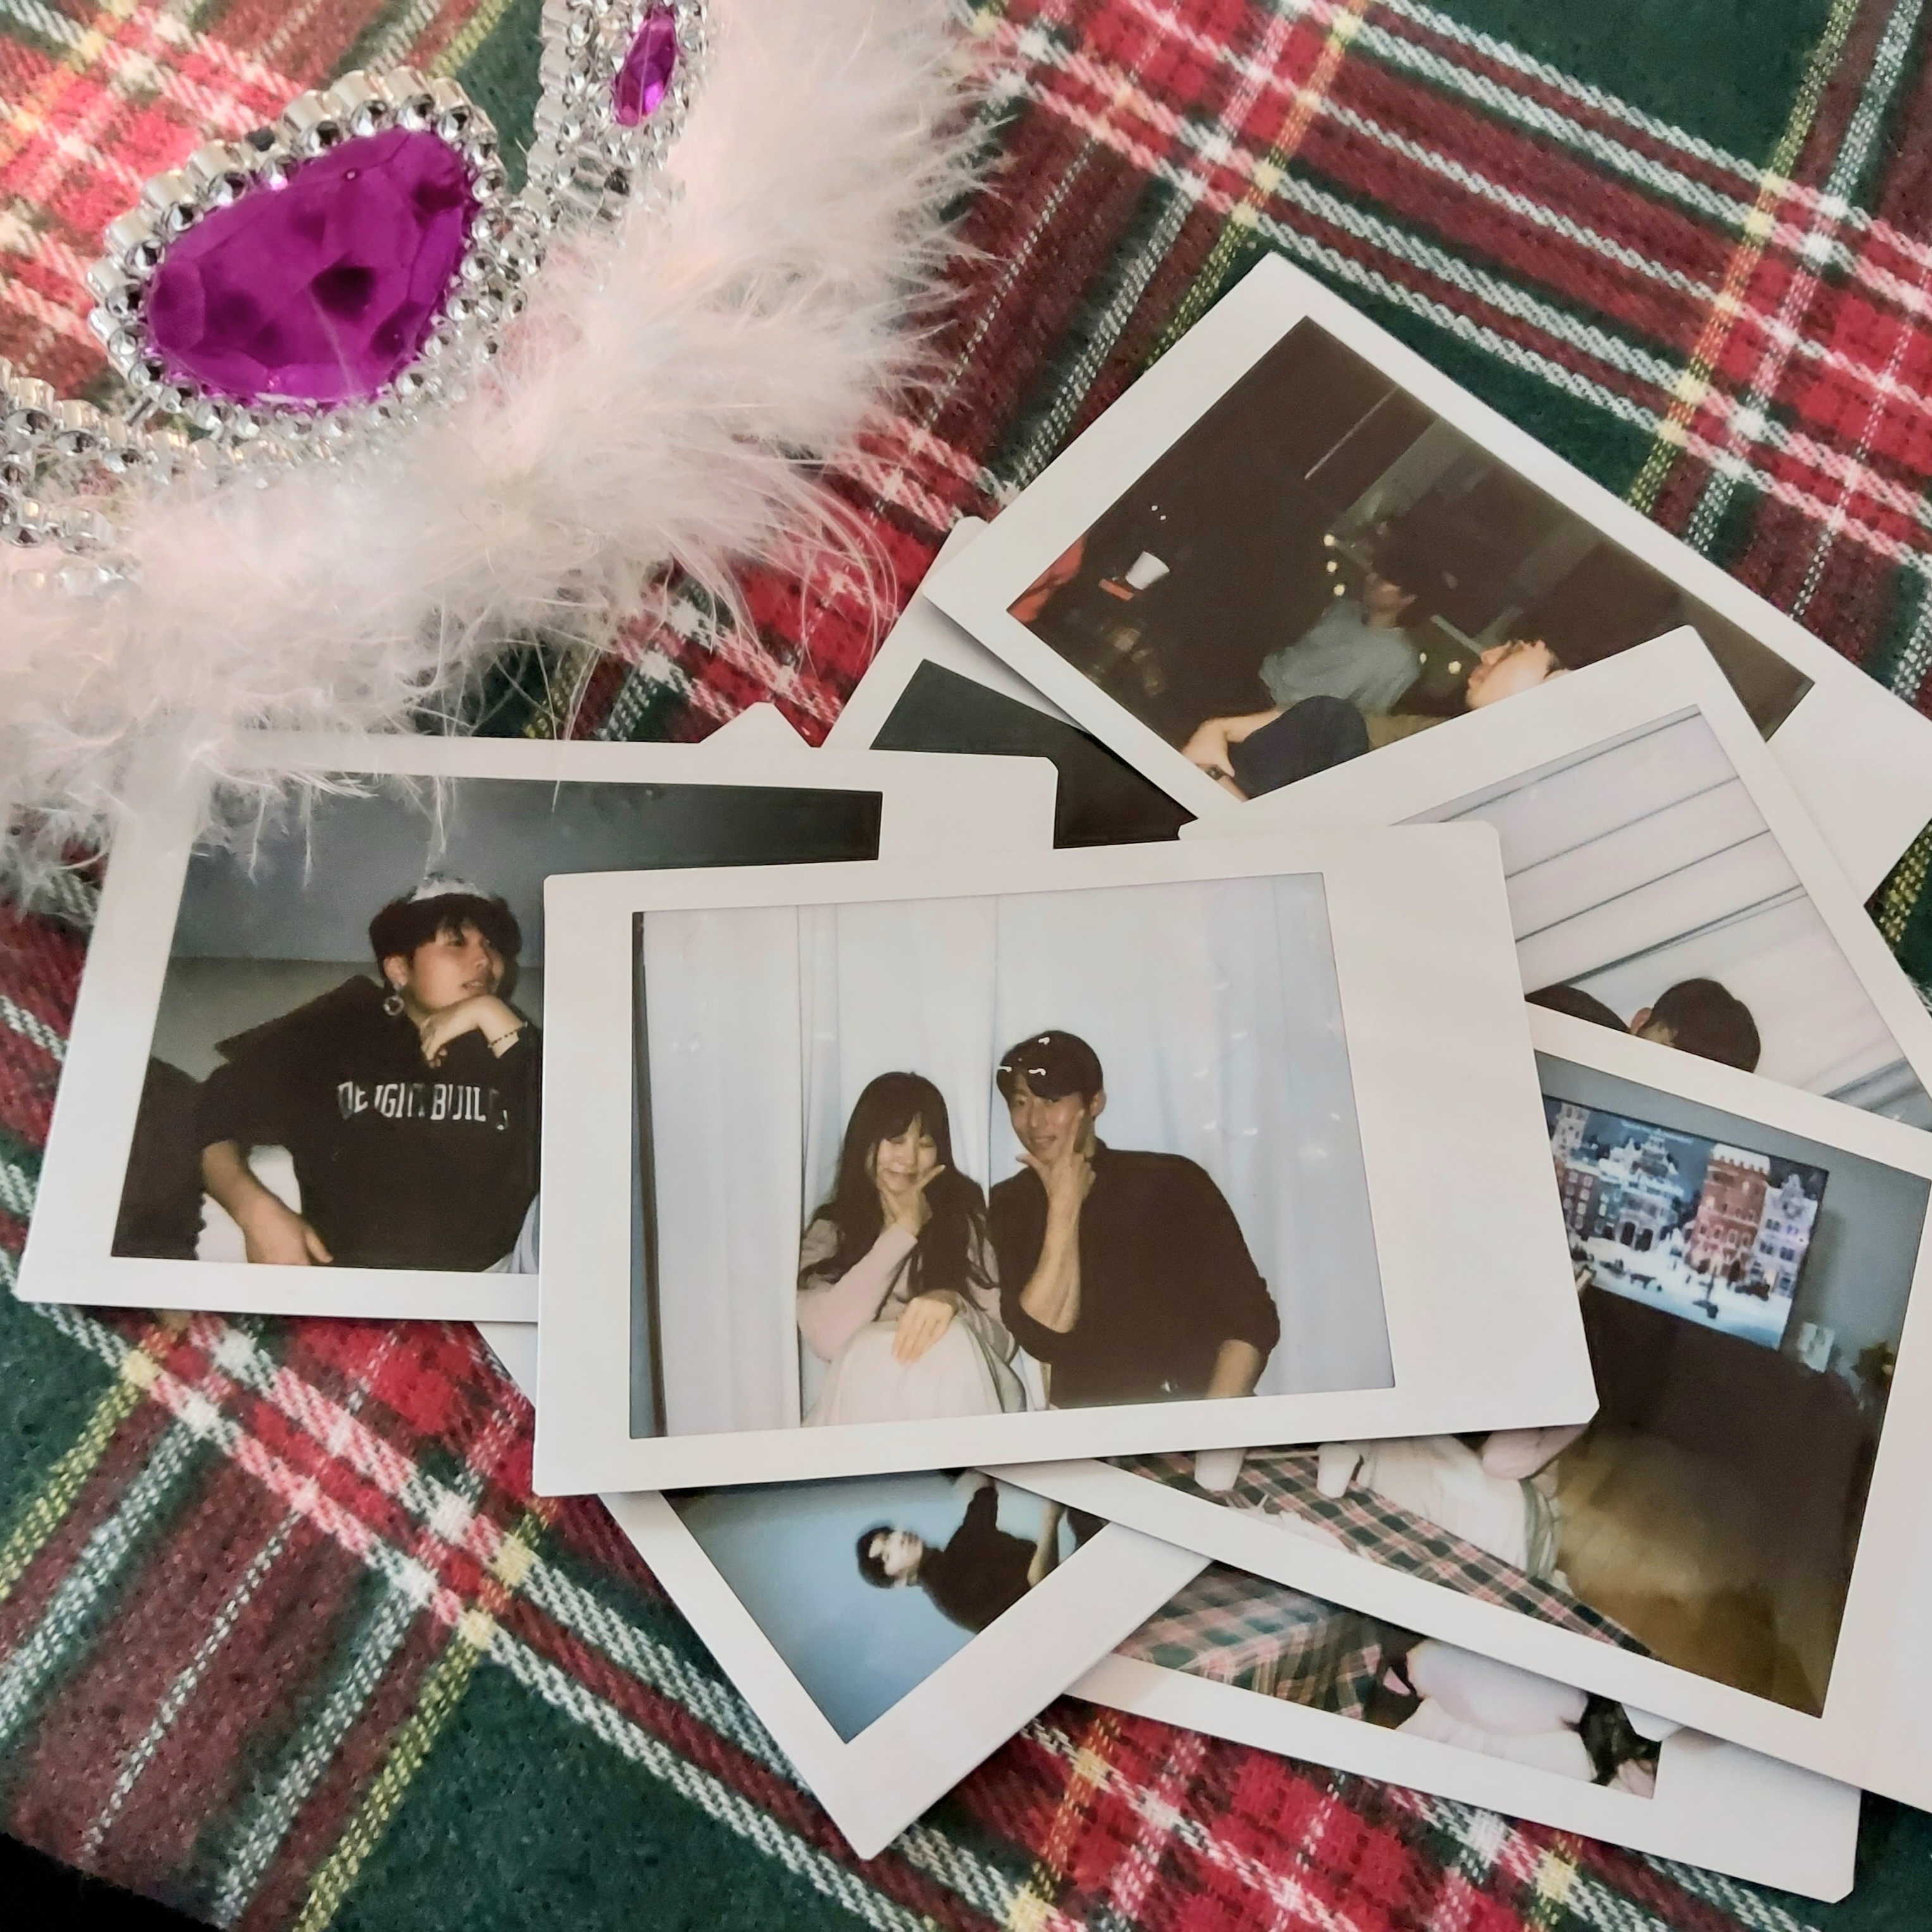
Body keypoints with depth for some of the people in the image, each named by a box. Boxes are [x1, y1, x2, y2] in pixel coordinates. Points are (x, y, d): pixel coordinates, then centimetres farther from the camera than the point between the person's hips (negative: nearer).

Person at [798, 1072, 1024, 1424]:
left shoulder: (966, 1214, 10)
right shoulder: (830, 1231, 11)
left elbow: (1004, 1339, 2)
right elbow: (825, 1338, -10)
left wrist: (952, 1303, -22)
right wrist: (904, 1229, -3)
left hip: (957, 1399, 0)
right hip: (863, 1407, 0)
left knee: (950, 1343, -32)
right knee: (871, 1350, -32)